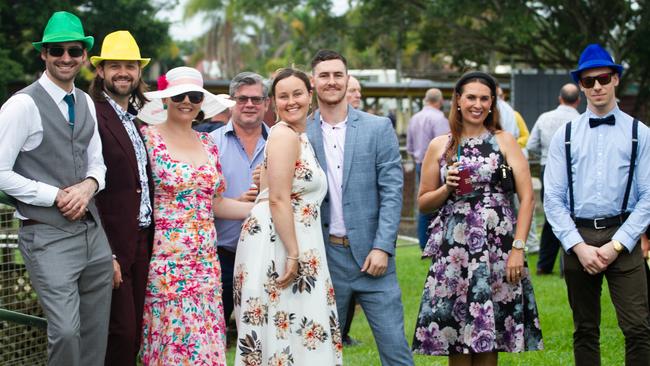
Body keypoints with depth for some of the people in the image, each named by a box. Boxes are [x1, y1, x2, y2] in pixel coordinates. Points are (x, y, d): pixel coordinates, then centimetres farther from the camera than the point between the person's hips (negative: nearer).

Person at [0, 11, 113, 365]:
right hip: (48, 236, -7)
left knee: (96, 334, 11)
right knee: (66, 332, -14)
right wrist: (57, 196, -14)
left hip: (92, 230, 7)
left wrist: (89, 186, -5)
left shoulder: (86, 104, 12)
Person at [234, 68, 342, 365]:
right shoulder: (284, 135, -11)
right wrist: (293, 255, -20)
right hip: (277, 242, -9)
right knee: (282, 332, -6)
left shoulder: (300, 137, 18)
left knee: (290, 329, 9)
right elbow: (278, 200, -18)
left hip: (295, 243, 9)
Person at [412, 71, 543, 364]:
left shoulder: (504, 141, 6)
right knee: (456, 340, 0)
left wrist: (518, 248, -9)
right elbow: (423, 202, 15)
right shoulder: (439, 146, 10)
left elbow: (527, 198, 0)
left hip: (498, 247, -1)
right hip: (453, 249, 1)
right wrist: (447, 188, -5)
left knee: (488, 340, 1)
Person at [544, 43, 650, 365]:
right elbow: (553, 199, 2)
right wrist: (579, 247, -8)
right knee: (585, 330, 11)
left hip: (623, 239, -2)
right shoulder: (565, 136, 5)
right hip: (577, 238, 2)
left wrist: (616, 245, -10)